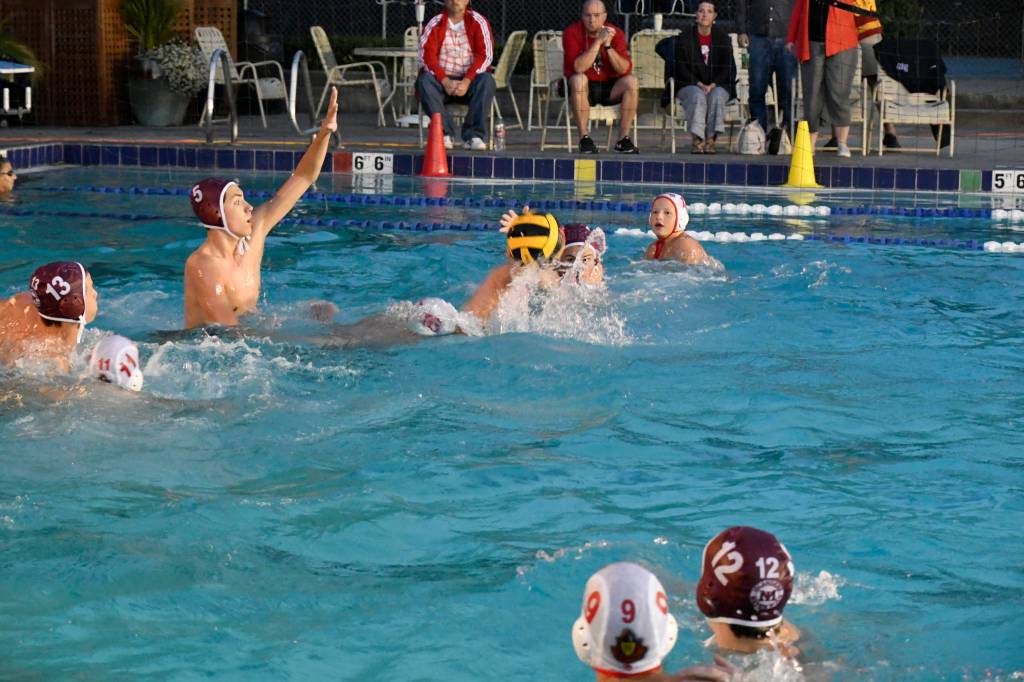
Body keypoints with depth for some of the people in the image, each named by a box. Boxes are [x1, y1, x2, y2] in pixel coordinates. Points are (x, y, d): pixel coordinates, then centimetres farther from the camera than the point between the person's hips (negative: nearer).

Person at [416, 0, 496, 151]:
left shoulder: (478, 22, -1)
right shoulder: (434, 24, 1)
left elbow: (485, 55, -10)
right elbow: (427, 56, -9)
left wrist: (467, 81, -23)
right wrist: (445, 81, -24)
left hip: (470, 82, -1)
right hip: (441, 80, 1)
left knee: (487, 81, -31)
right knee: (424, 80, -30)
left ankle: (473, 135, -32)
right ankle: (444, 132, -33)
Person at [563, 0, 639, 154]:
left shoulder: (616, 33, -6)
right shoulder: (572, 33, -13)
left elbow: (625, 69, -17)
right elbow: (578, 68, -28)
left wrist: (608, 45, -28)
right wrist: (598, 41, -32)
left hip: (609, 88, 3)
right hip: (582, 89, -3)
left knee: (632, 81, -24)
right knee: (578, 79, -35)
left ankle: (623, 139, -19)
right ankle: (584, 139, -29)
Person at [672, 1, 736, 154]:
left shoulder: (723, 38, 7)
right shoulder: (684, 38, 4)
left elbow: (728, 68, 2)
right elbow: (681, 68, -2)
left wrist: (713, 85, -15)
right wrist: (699, 84, -16)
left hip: (718, 85, 1)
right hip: (689, 85, -1)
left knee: (716, 96, -33)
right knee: (698, 96, -35)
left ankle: (710, 139, -33)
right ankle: (696, 140, -38)